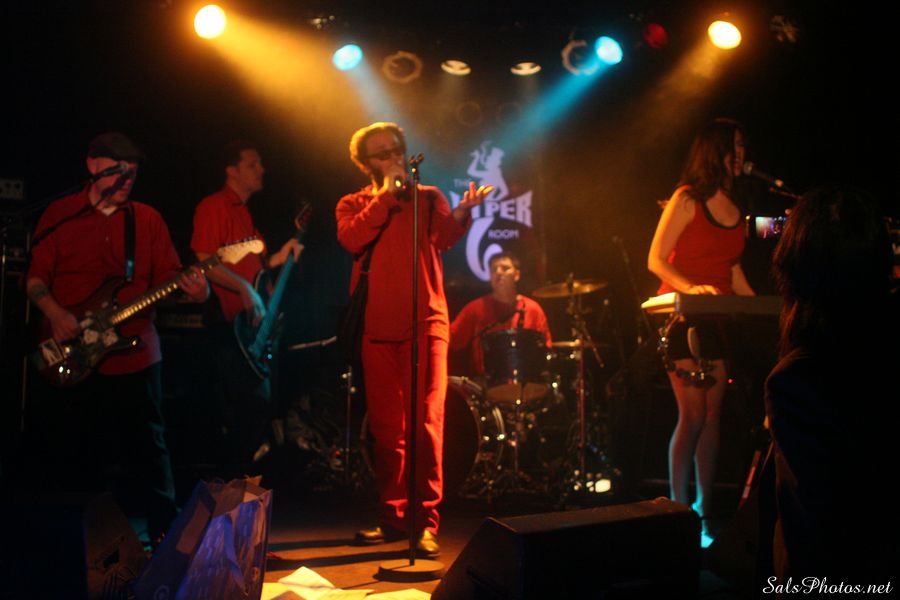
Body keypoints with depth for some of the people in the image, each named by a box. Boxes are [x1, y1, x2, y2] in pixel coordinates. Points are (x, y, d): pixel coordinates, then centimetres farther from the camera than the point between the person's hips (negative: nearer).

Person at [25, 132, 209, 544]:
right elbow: (36, 277, 3)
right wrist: (55, 312, -16)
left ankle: (165, 533, 21)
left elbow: (168, 278, 2)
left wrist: (193, 290, -20)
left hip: (134, 354, 0)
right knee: (62, 456, 9)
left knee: (147, 450, 7)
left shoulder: (147, 218, 6)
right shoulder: (59, 214, 4)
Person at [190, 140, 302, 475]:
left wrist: (279, 258, 7)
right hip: (231, 324, -9)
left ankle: (240, 471, 29)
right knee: (256, 401, -9)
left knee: (246, 404, 15)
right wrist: (246, 289, -26)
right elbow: (205, 262, -20)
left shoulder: (244, 212, 18)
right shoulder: (214, 206, -11)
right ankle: (238, 476, 3)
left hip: (251, 323, 9)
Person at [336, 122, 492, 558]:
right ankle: (391, 517, 19)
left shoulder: (428, 197, 12)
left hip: (425, 323, -2)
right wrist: (386, 195, -9)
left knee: (427, 423, -8)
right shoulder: (353, 205, 13)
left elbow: (445, 236, -8)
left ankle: (427, 522, -2)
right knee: (386, 429, 8)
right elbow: (352, 240, -9)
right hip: (377, 328, 2)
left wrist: (461, 212, -27)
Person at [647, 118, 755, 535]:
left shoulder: (733, 206, 14)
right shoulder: (687, 199, -6)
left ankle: (704, 507, 11)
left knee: (713, 413, 5)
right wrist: (690, 287, -27)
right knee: (692, 414, -10)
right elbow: (656, 260, -10)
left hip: (719, 318, 6)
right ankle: (678, 507, -1)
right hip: (683, 317, -6)